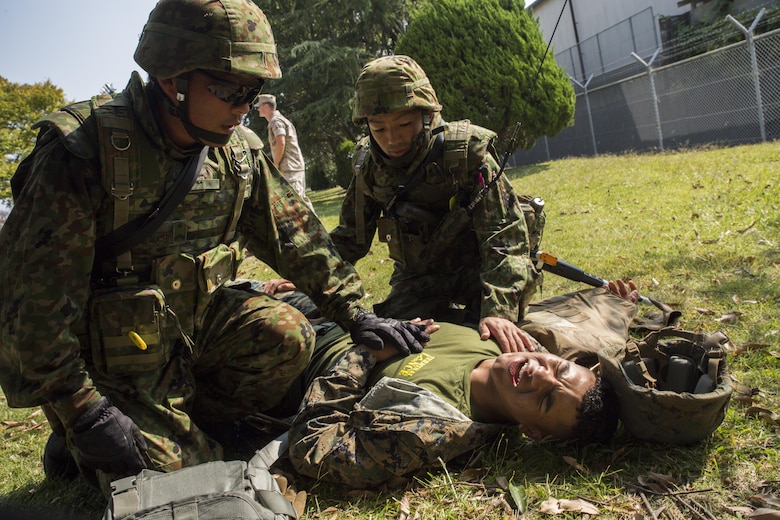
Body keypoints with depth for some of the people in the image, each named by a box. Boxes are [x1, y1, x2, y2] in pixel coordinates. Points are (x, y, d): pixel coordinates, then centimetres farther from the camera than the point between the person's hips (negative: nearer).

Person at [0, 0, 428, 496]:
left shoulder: (239, 150, -5)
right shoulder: (81, 152, -23)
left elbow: (295, 233, 2)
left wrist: (355, 311, -1)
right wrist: (83, 410, -22)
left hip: (195, 320, 6)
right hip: (116, 357, -5)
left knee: (287, 336, -17)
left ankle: (189, 430, 4)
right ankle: (77, 442, 17)